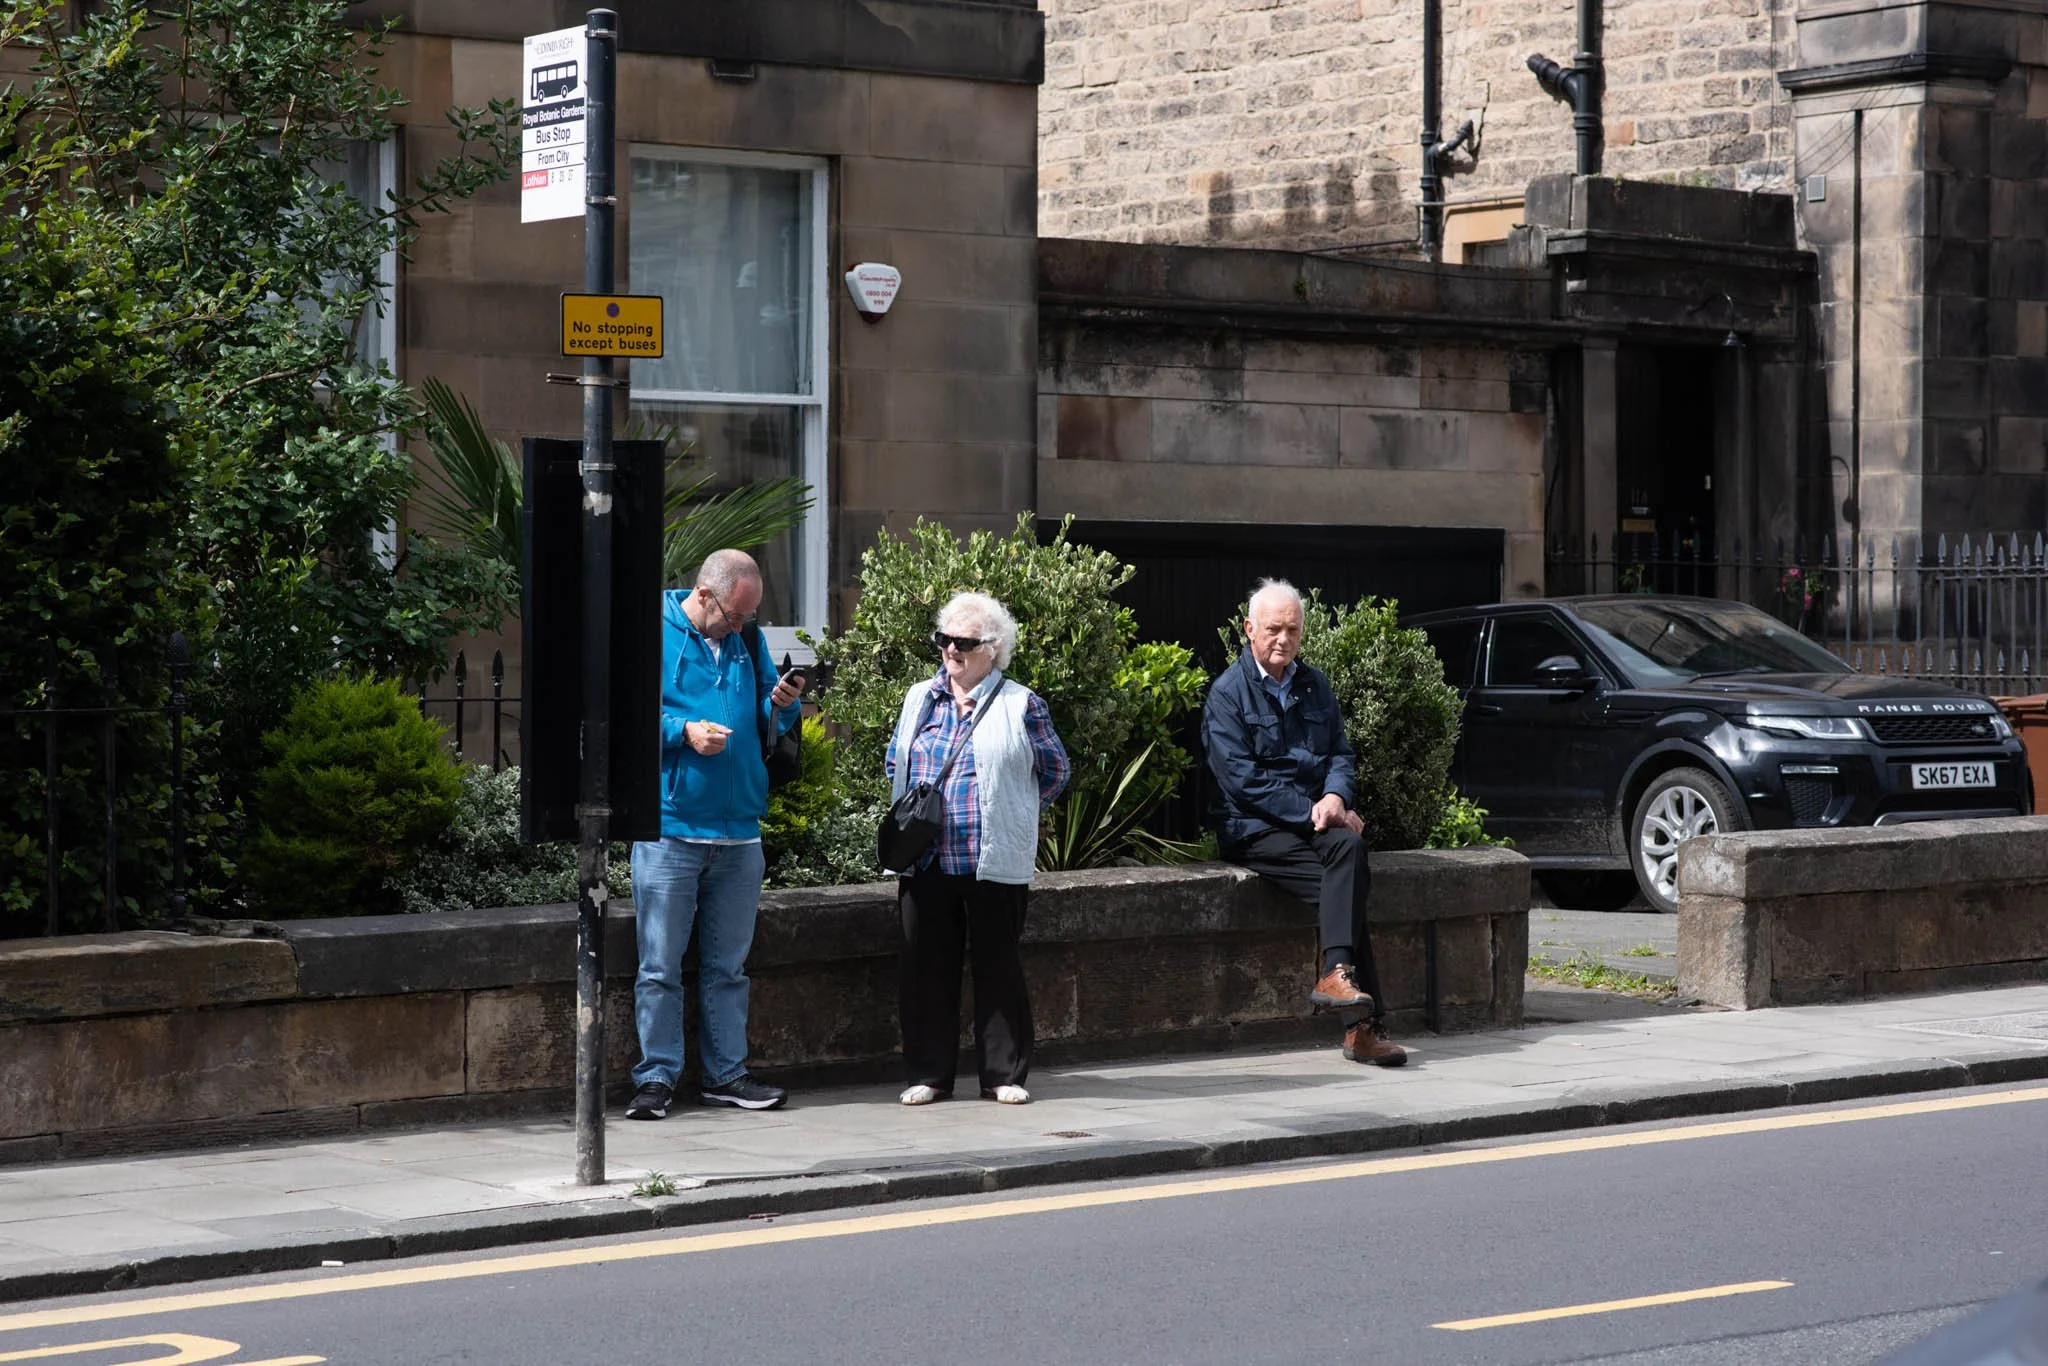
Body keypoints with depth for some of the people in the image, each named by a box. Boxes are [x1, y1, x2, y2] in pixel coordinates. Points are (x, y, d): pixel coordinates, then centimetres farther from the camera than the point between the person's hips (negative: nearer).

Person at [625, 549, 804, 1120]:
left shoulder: (746, 640, 13)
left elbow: (767, 722, 21)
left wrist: (781, 704, 0)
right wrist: (684, 731, -19)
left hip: (738, 831, 6)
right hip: (670, 830, -5)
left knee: (728, 965, 12)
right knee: (660, 966, -3)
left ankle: (726, 1073, 19)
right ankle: (656, 1077, 4)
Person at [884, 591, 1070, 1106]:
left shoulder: (1019, 705, -1)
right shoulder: (920, 698, 11)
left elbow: (1054, 770, 8)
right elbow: (895, 763, 23)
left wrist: (1012, 815, 8)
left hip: (994, 864, -3)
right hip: (924, 863, 3)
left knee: (998, 966, 3)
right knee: (926, 966, 5)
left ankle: (1003, 1074, 10)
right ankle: (928, 1074, 12)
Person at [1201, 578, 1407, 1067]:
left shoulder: (1315, 685, 19)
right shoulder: (1228, 692, 0)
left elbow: (1340, 753, 16)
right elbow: (1242, 779, -9)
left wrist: (1335, 797, -8)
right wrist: (1309, 811, -15)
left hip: (1314, 816, 5)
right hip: (1254, 826, -5)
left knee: (1348, 847, -32)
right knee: (1347, 884, -29)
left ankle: (1336, 974, -40)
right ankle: (1361, 1024, -34)